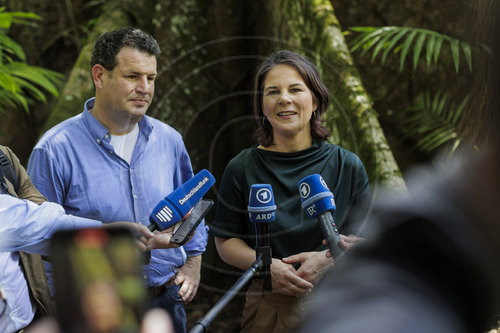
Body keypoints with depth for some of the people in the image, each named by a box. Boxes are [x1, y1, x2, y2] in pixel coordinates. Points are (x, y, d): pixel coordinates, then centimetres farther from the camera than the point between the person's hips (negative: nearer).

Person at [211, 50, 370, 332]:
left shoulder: (347, 166, 1)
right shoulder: (242, 169, -1)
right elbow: (226, 242, 2)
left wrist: (330, 258, -14)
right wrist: (265, 264, -16)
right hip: (270, 307, 0)